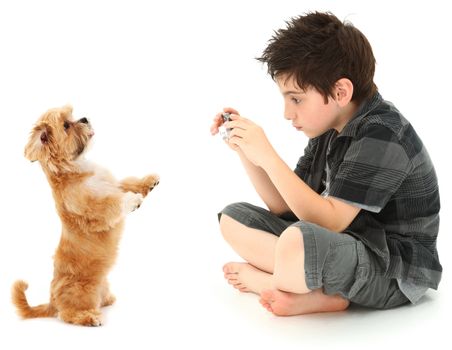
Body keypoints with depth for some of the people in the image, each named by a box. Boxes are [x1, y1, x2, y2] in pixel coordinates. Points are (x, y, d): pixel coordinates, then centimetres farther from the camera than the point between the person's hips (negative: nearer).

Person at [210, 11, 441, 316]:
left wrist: (268, 157, -24)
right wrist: (245, 150, -3)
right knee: (233, 218, 6)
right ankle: (321, 290, -12)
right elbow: (284, 206, 9)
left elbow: (330, 222, -24)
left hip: (395, 272, -9)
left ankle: (264, 279, -5)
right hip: (343, 246, 9)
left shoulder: (382, 134, -18)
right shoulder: (329, 129, 8)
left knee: (297, 242, -40)